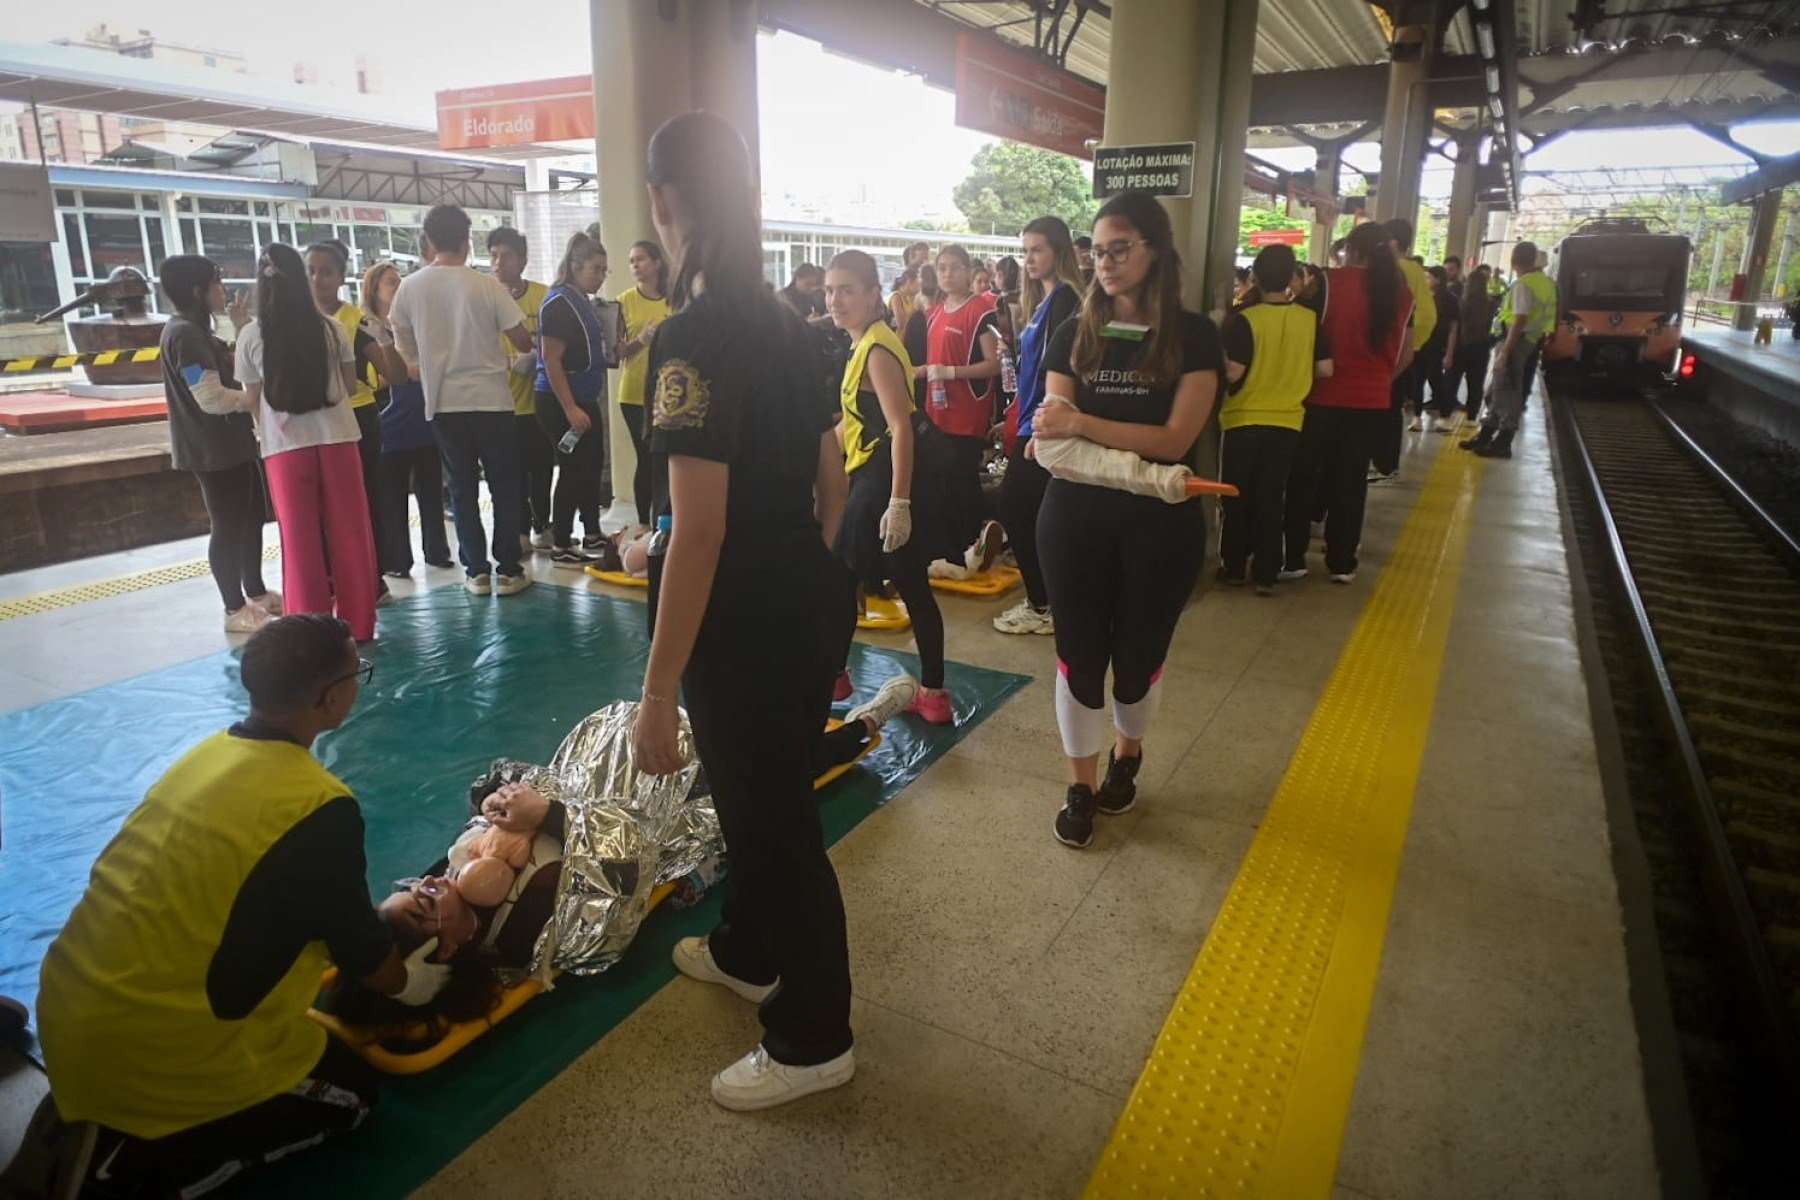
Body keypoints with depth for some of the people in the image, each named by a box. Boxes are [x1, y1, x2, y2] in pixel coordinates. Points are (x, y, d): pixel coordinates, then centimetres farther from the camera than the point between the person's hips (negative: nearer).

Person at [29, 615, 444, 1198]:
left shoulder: (211, 751, 3)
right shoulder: (320, 807, -22)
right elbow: (354, 941, -5)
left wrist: (382, 924, 27)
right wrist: (408, 981, 16)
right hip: (144, 1044, -8)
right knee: (350, 1090, 10)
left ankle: (79, 1117, 17)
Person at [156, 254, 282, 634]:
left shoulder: (198, 332, 14)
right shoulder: (184, 335, -18)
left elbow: (232, 378, 15)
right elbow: (211, 398, -23)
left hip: (235, 443, 10)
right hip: (213, 450, -10)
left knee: (252, 517, 17)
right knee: (228, 526, -2)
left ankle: (256, 592, 31)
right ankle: (235, 609, 8)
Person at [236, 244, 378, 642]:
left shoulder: (251, 336, -2)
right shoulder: (330, 327, -2)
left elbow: (254, 401, 3)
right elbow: (351, 386, 6)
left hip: (285, 445, 0)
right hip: (337, 437, 0)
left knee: (301, 540, 7)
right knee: (349, 533, 8)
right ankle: (357, 624, 14)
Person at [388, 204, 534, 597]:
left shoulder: (409, 288, 0)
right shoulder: (487, 286, -9)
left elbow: (405, 349, 11)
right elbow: (523, 342, -5)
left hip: (443, 401, 3)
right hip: (491, 398, -2)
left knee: (462, 488, 10)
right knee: (504, 486, 6)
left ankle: (476, 571, 11)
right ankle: (508, 570, 7)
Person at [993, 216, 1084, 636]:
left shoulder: (1063, 299, -12)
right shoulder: (1046, 299, 16)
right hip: (1033, 423, 10)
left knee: (1015, 508, -5)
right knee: (1019, 509, 13)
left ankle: (1041, 608, 5)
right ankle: (1042, 601, 23)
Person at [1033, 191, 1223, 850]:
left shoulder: (1193, 336, -5)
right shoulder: (1075, 334, 3)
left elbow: (1174, 440, -15)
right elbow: (1054, 434, -4)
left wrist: (1082, 425, -25)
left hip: (1161, 525, -1)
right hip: (1076, 518, 2)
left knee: (1139, 656, 13)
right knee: (1079, 655, 6)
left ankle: (1126, 756, 41)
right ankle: (1081, 786, 24)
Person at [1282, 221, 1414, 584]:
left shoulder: (1333, 280, -6)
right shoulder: (1401, 293, 6)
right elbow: (1405, 355, 11)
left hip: (1326, 396, -3)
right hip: (1373, 401, 3)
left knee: (1303, 476, 8)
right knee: (1351, 481, 11)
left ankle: (1293, 559, 10)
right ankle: (1342, 563, 16)